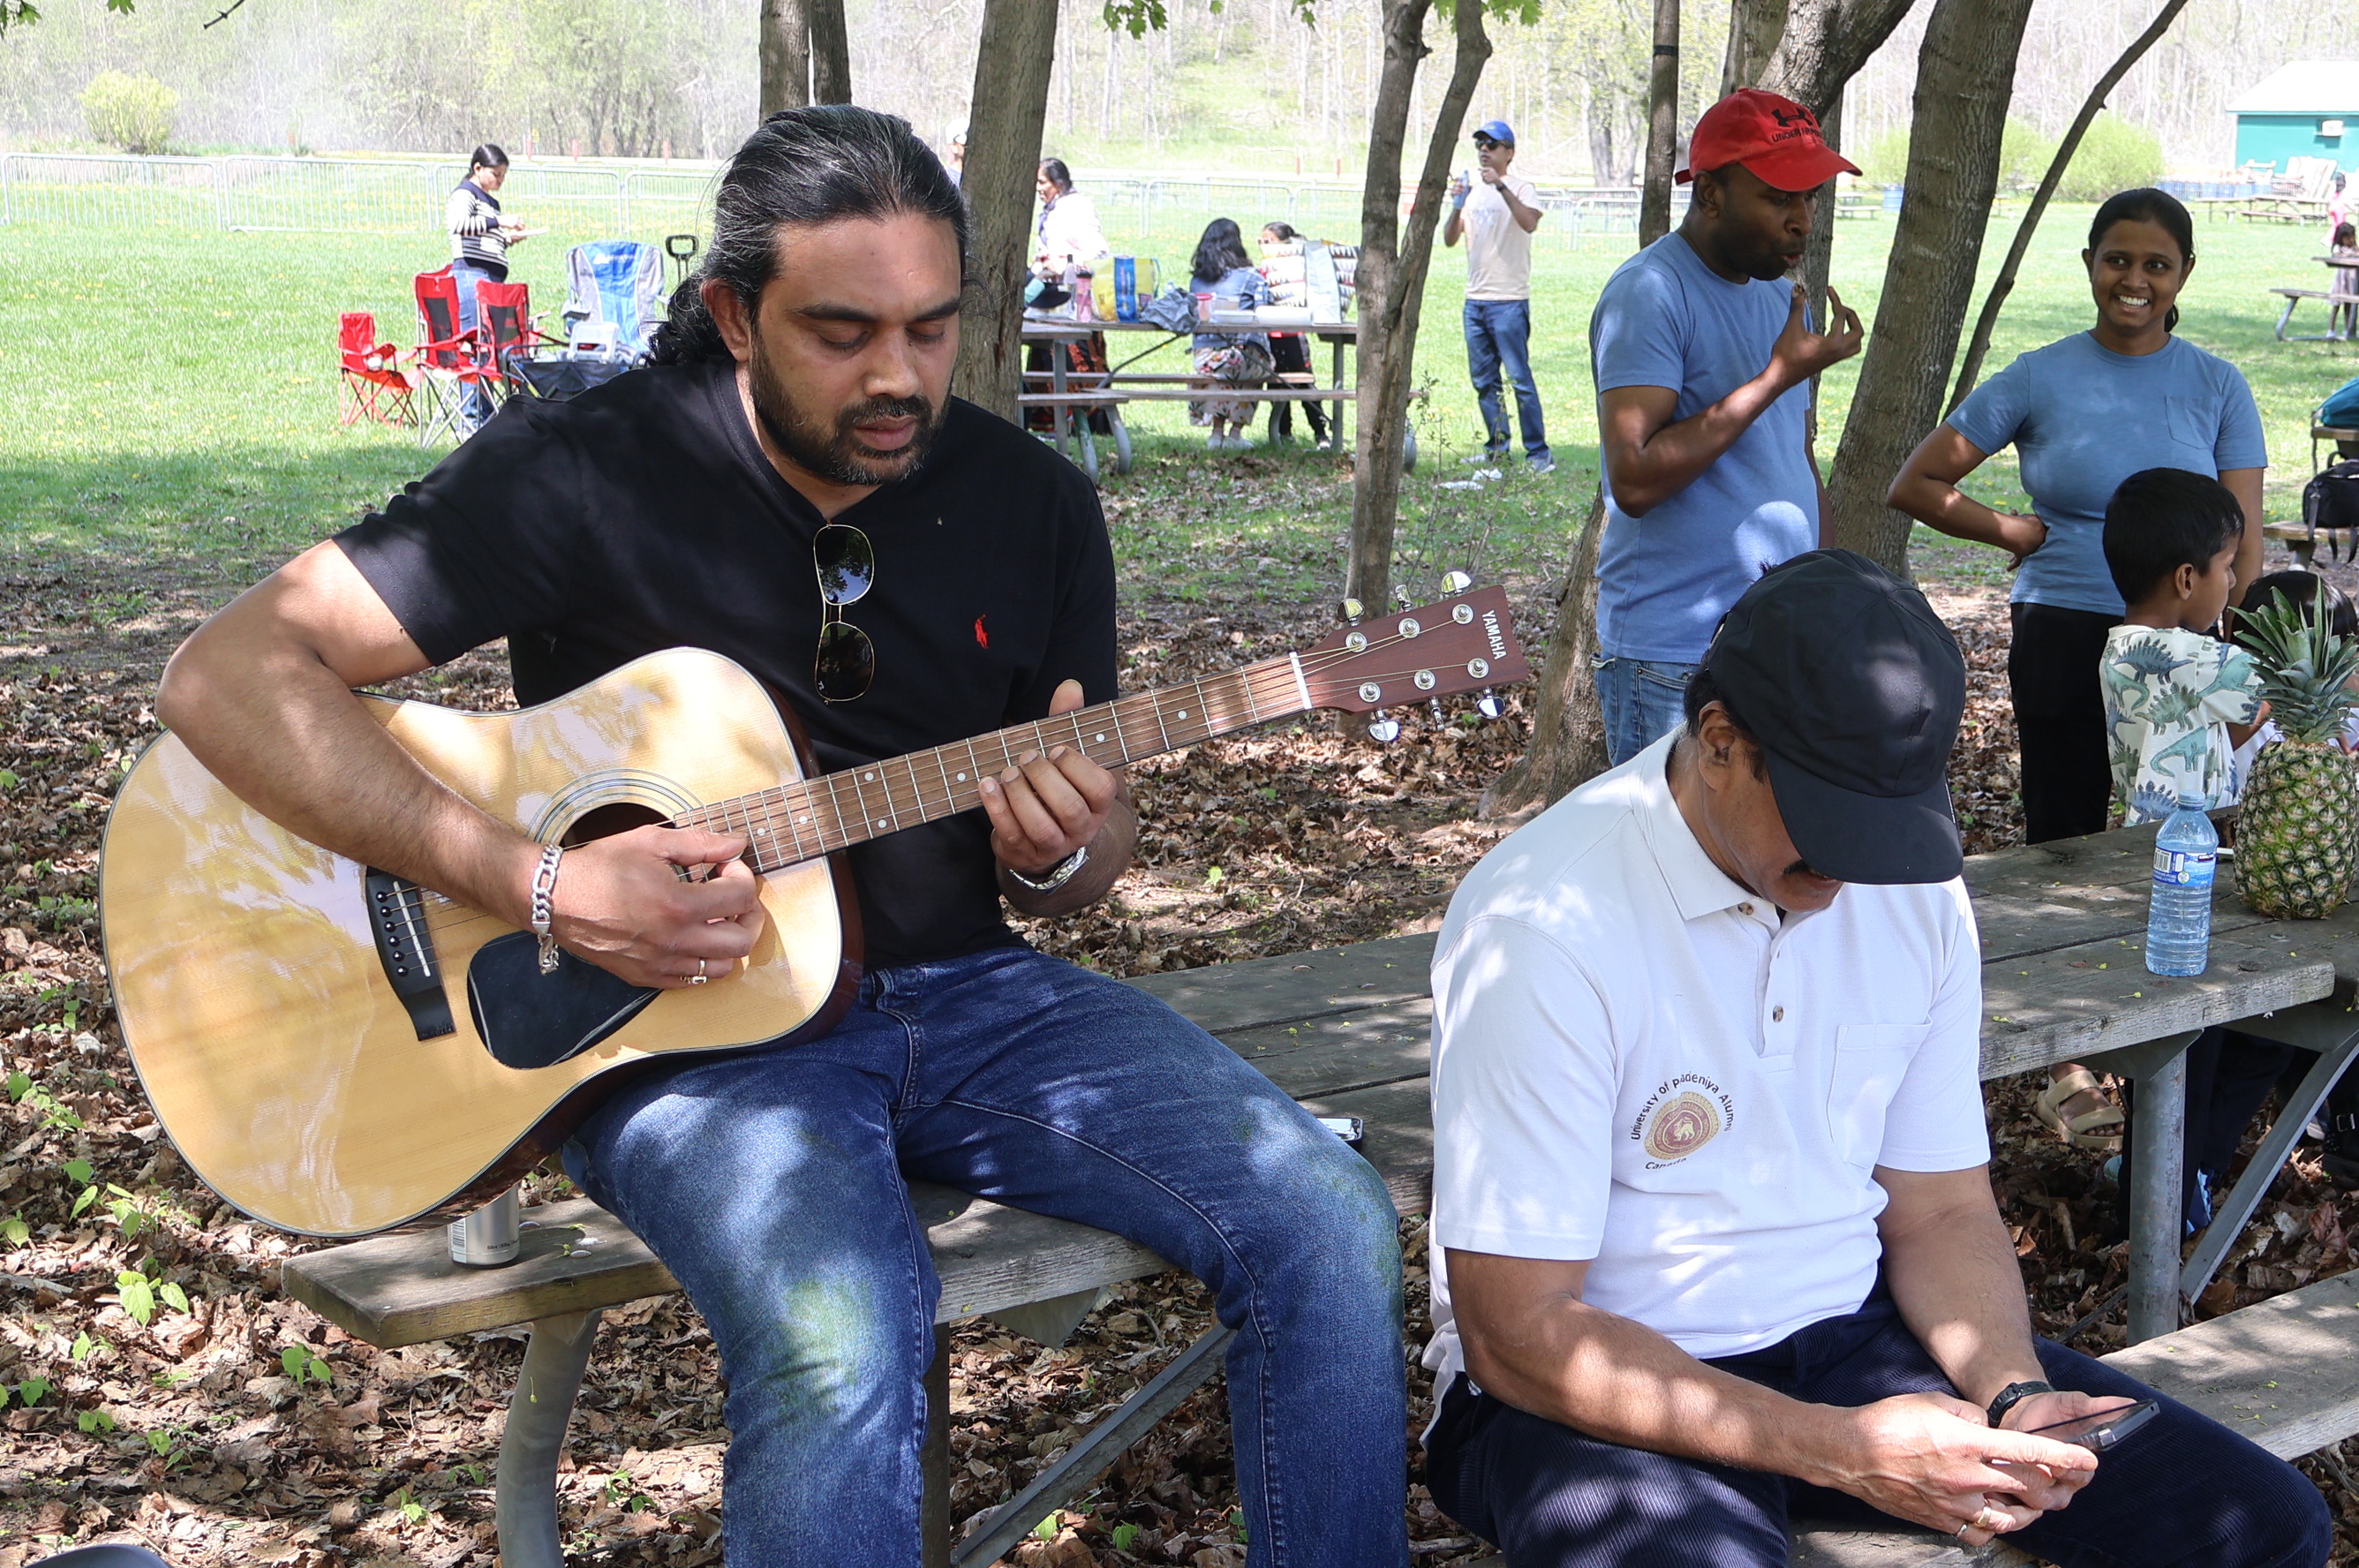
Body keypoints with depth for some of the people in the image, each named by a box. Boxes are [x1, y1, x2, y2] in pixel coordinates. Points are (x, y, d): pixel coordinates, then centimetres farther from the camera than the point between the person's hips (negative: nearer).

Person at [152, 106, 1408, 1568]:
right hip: (690, 1016, -4)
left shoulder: (1034, 503, 4)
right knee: (838, 1334, -35)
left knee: (1332, 1223, -14)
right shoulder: (584, 471, -9)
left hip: (967, 990, 5)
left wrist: (1059, 848, -14)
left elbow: (1098, 852, 14)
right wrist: (530, 880, -23)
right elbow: (226, 670, -14)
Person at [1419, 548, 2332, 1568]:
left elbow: (1940, 1210, 11)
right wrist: (1842, 1449, -25)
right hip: (1609, 1387, -6)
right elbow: (1516, 1332, -20)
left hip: (1852, 1333, 6)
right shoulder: (1544, 926, -21)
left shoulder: (1916, 894, 1)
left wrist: (2014, 1395, -11)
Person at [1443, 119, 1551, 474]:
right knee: (1484, 381, 10)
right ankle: (1496, 448, 18)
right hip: (1475, 299, 6)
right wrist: (1457, 207, -7)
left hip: (1509, 301, -6)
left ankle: (1538, 453, -4)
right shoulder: (1471, 190, 15)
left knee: (1519, 378, -8)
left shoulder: (1521, 188, -3)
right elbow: (1450, 239, 10)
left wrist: (1500, 185, -27)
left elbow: (1529, 223, -23)